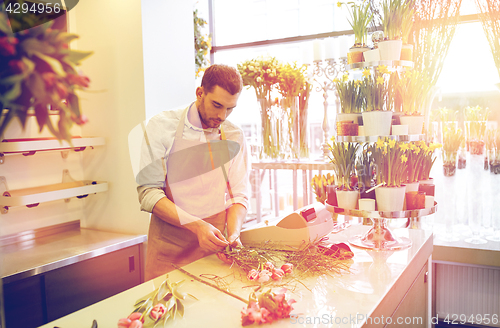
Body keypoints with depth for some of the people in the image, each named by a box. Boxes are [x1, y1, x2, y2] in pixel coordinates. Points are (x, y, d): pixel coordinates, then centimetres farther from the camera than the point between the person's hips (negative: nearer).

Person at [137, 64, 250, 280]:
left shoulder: (234, 137, 3)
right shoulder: (162, 126, -6)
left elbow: (239, 195, 2)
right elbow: (149, 193, -12)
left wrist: (233, 234, -17)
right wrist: (196, 226, -23)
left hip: (214, 248, 3)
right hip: (169, 247, -2)